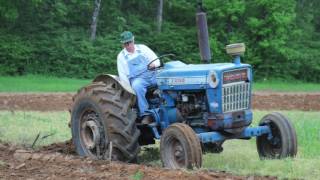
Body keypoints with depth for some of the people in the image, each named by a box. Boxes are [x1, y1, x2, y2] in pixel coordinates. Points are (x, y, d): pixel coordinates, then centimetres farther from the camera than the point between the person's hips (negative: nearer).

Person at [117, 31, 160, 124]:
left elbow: (156, 60, 10)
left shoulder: (142, 48, 13)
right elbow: (122, 75, 6)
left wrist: (154, 64, -14)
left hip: (152, 74, 2)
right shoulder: (121, 56, 9)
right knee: (137, 86, -39)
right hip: (137, 78, -2)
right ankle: (145, 114, -38)